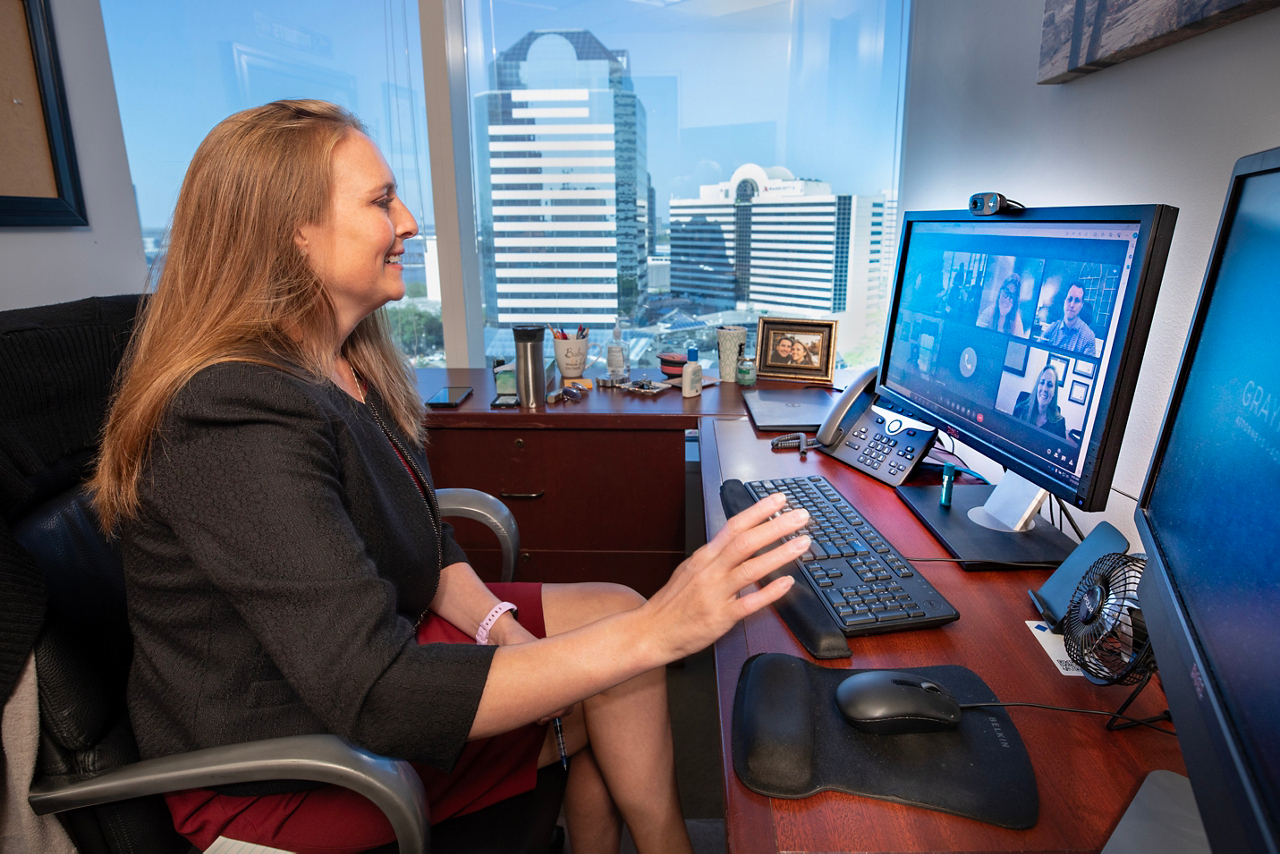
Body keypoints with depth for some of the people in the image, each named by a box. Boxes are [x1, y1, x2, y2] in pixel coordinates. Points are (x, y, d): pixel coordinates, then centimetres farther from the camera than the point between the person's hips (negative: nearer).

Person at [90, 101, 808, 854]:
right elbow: (379, 702, -34)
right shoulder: (239, 416, -29)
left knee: (614, 611, -2)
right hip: (275, 770, -8)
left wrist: (501, 627, -12)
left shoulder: (349, 361, 0)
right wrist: (652, 632, -36)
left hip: (359, 644, 8)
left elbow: (422, 537, 6)